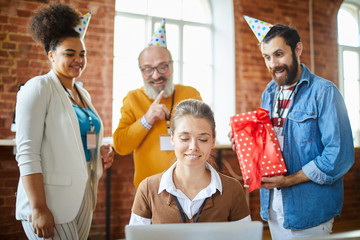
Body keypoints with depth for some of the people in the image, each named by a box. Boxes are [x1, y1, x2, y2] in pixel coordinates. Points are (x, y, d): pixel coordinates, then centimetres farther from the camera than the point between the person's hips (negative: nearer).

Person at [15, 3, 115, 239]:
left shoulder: (83, 94, 14)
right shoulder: (39, 88, -8)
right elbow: (27, 152, -16)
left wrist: (101, 153, 3)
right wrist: (38, 208, -21)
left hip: (83, 198, 7)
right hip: (52, 203, -7)